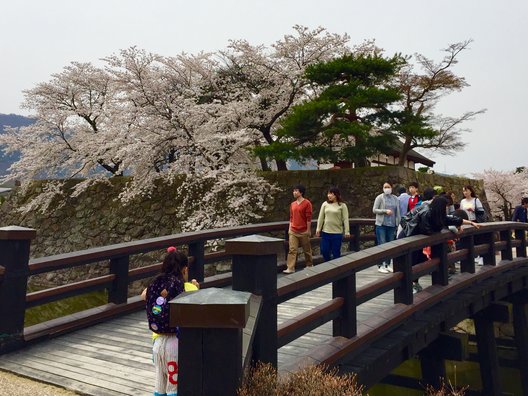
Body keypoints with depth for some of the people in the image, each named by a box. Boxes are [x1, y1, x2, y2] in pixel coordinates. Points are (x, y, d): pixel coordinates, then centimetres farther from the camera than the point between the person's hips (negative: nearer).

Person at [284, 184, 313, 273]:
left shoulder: (307, 203, -8)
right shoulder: (292, 204, 10)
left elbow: (309, 218, -9)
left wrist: (308, 230, -11)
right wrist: (290, 228, 11)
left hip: (303, 232, -5)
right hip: (293, 231, 5)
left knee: (307, 250, 10)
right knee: (292, 250, -3)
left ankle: (309, 265, 27)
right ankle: (290, 268, -5)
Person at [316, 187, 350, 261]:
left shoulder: (342, 205, -5)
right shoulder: (325, 204, 4)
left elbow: (345, 219, -7)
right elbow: (321, 217, 7)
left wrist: (347, 231, -11)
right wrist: (318, 229, 5)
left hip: (337, 233, -3)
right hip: (325, 232, 3)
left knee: (336, 252, 5)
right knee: (324, 251, 8)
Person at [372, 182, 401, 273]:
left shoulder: (395, 199, 8)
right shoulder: (379, 197, -2)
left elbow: (397, 212, 11)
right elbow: (374, 210, -5)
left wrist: (397, 224, 7)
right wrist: (385, 211, -16)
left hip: (392, 225, 4)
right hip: (381, 224, -4)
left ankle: (387, 264, 19)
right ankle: (380, 266, 3)